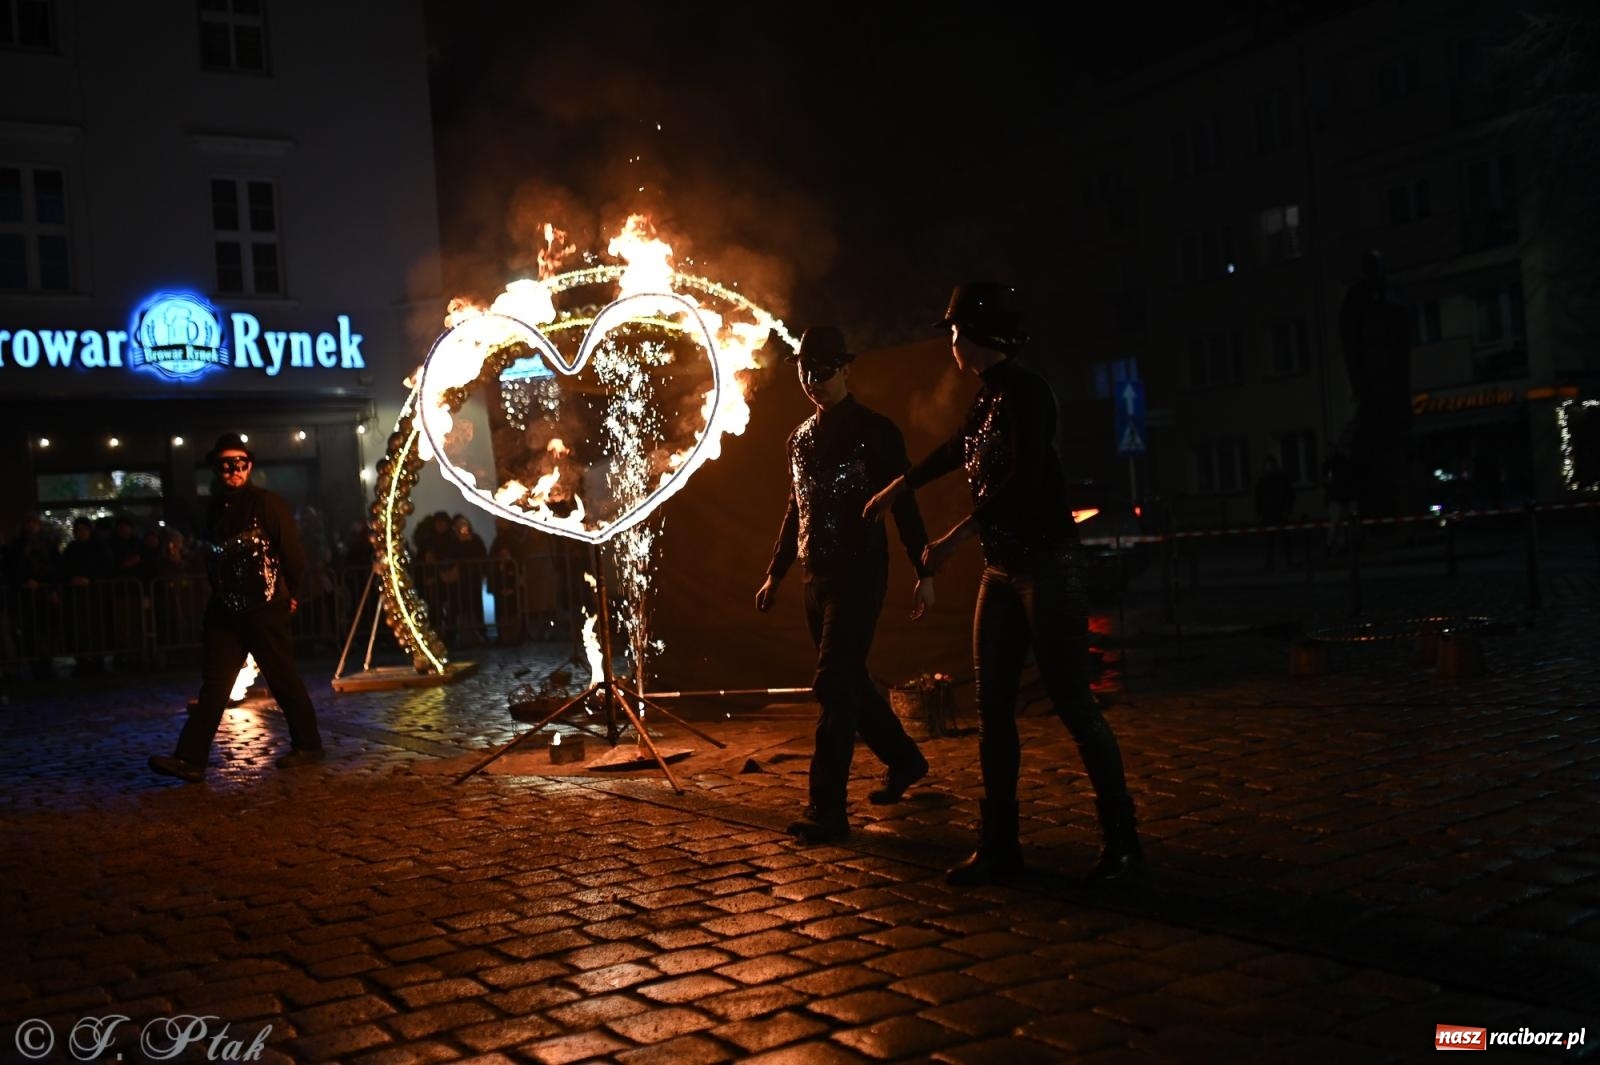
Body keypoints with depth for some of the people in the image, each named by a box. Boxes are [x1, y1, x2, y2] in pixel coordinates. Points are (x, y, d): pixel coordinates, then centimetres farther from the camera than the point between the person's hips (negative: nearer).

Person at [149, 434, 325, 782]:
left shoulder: (268, 504, -9)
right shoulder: (215, 508, 10)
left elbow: (292, 553, -7)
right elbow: (213, 557, 19)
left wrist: (288, 594, 2)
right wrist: (219, 594, 16)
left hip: (265, 609, -5)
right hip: (224, 609, 6)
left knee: (283, 679, 3)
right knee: (213, 684, 1)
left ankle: (307, 745, 17)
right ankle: (190, 759, -2)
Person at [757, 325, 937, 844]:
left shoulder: (874, 430, -6)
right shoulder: (799, 438, 13)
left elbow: (904, 505, -8)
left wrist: (924, 572, -12)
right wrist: (775, 574, 19)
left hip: (860, 576, -7)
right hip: (817, 577, 7)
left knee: (834, 686, -12)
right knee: (849, 682, 15)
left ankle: (827, 809, -10)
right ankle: (904, 760, 37)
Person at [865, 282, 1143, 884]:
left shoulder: (1024, 391, -11)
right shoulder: (987, 401, 14)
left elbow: (1024, 481, -22)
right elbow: (957, 451, 34)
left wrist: (954, 539, -19)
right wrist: (898, 488, 49)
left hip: (1047, 563, -9)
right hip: (1001, 569, 9)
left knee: (1071, 701, -6)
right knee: (993, 706, 6)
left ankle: (1122, 843, 5)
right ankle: (999, 846, 13)